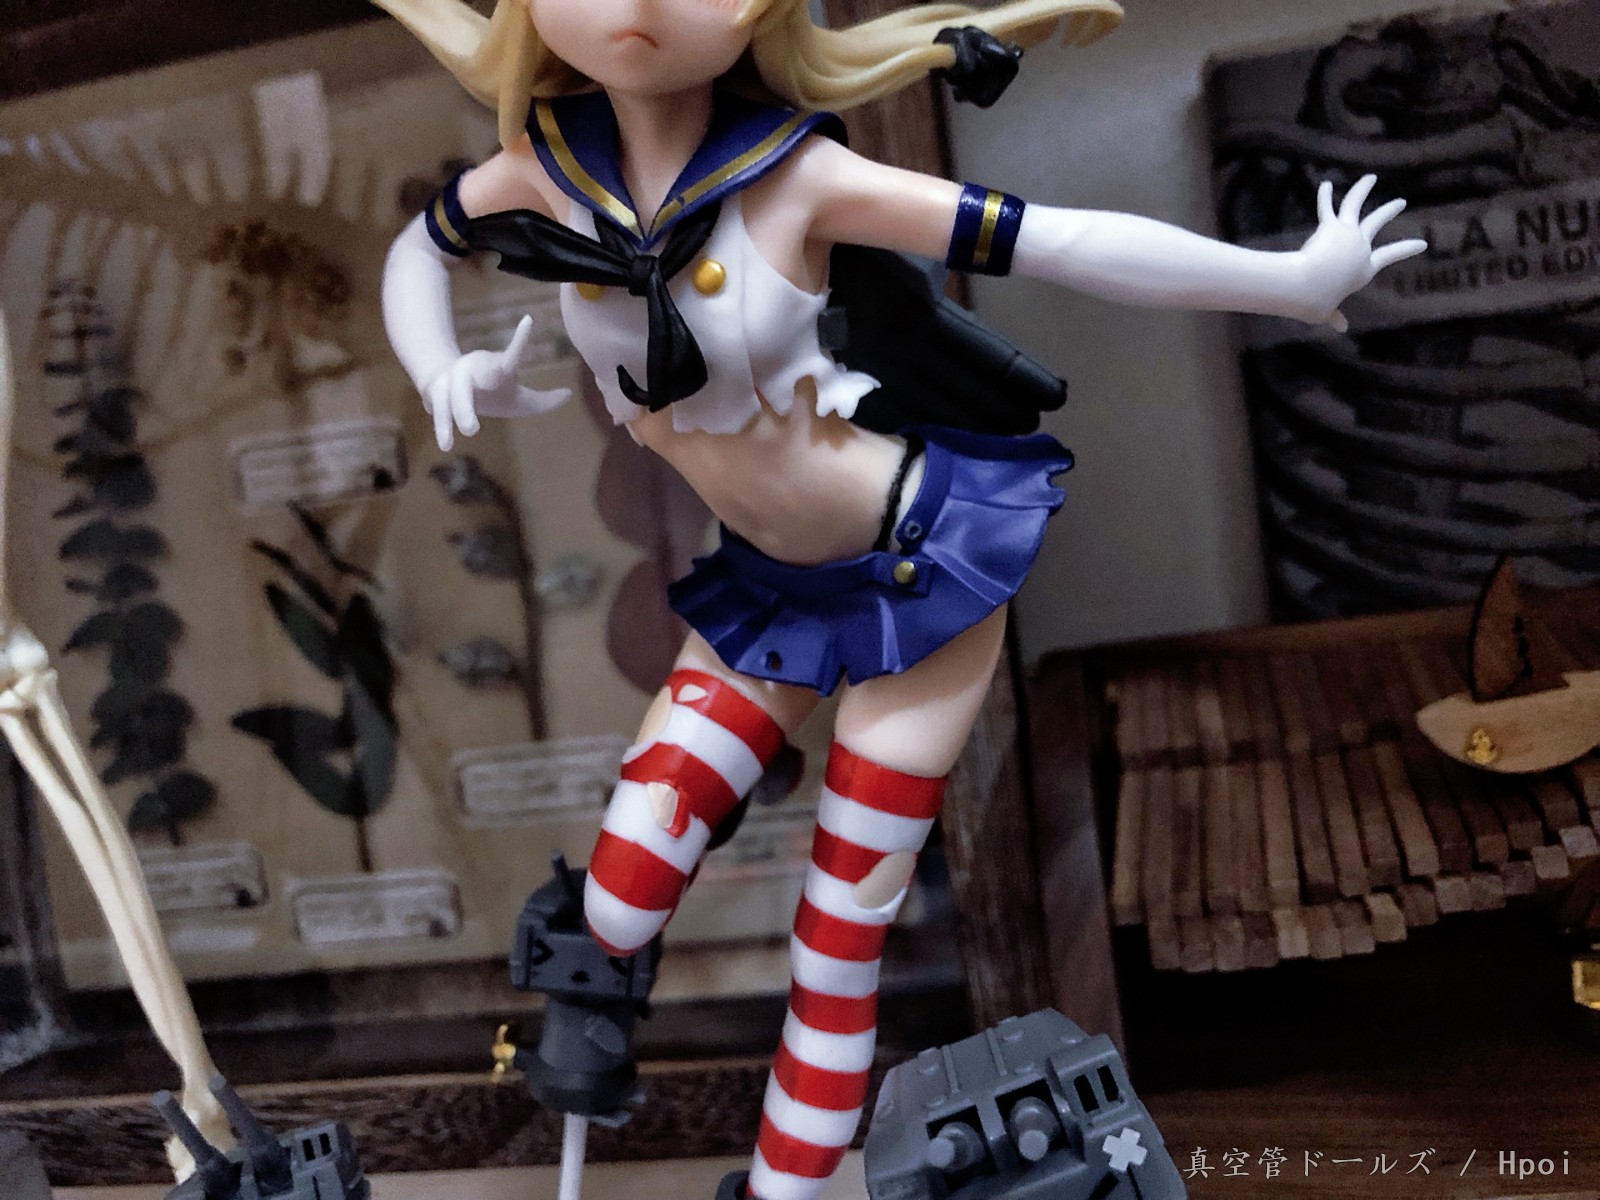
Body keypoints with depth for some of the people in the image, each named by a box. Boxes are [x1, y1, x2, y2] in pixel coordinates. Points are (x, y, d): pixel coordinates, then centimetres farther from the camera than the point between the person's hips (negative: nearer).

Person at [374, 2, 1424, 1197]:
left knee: (842, 936, 4)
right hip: (771, 590, 4)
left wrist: (1293, 278, -14)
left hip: (930, 554, -4)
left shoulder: (795, 172, -22)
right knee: (622, 909, -4)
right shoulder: (546, 167, -9)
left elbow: (1064, 243, -20)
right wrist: (440, 370, -8)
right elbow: (417, 248, 12)